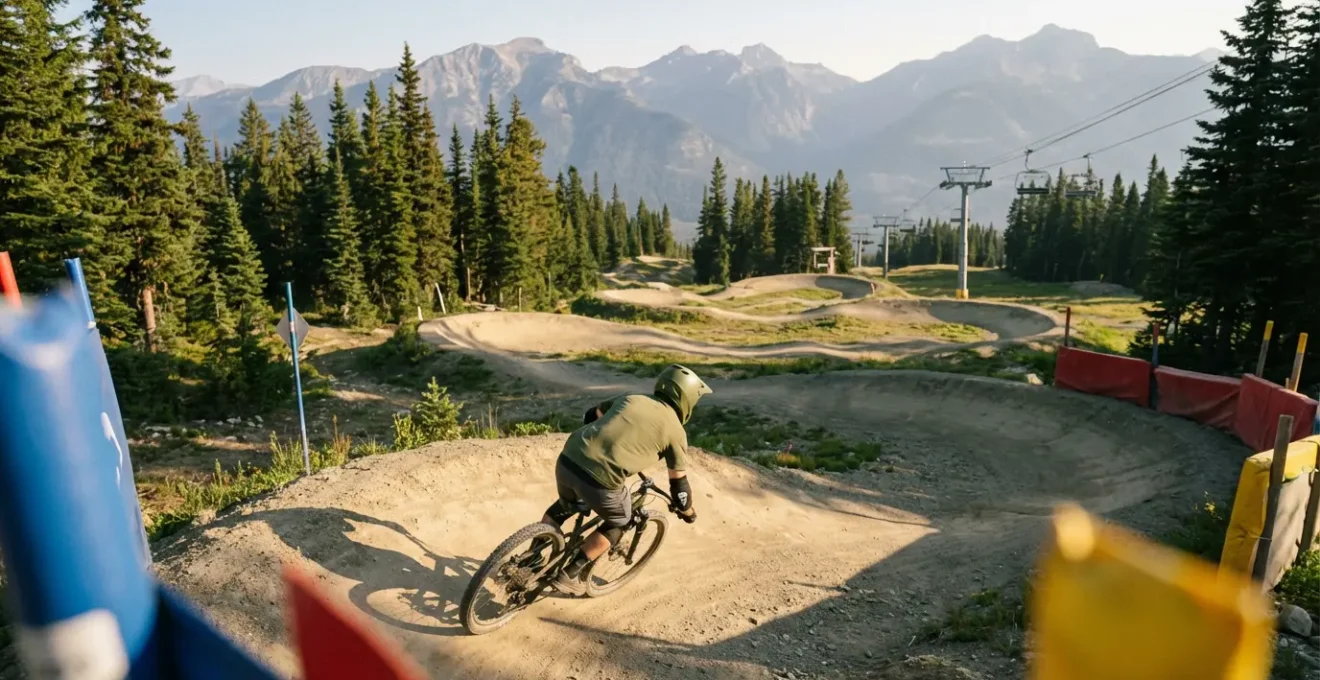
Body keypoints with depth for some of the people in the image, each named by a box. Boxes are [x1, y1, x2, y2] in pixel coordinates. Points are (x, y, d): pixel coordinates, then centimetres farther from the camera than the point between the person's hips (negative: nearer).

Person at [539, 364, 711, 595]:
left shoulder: (629, 398, 21)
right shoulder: (675, 430, 8)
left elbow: (590, 416, 33)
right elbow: (678, 483, 14)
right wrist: (688, 512, 33)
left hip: (568, 459, 6)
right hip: (600, 480, -5)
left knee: (565, 505, 36)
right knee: (619, 522, 25)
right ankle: (569, 576, 21)